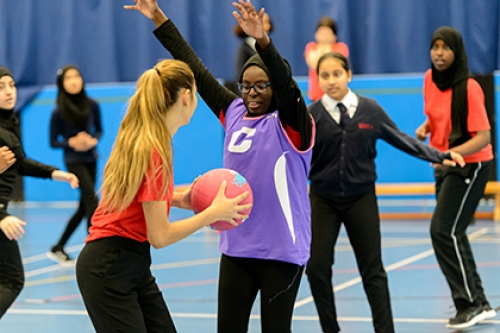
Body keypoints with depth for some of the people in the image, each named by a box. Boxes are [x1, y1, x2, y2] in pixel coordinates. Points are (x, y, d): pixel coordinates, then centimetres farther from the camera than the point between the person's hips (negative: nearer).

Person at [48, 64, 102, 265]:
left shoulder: (92, 106, -3)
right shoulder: (58, 112, -11)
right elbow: (53, 142, -5)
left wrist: (93, 140, -13)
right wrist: (71, 142, -23)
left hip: (90, 159, 5)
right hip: (74, 161, -5)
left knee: (84, 208, 10)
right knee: (92, 200, -18)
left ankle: (58, 248, 24)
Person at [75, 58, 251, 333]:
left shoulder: (139, 138, 5)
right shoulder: (154, 150, -21)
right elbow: (159, 236, -20)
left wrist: (177, 199, 8)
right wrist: (213, 212, -11)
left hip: (134, 265, 9)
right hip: (109, 269, -9)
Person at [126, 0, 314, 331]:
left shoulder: (291, 124, -8)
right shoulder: (234, 113, 7)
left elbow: (285, 82, -28)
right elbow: (197, 69, 9)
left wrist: (263, 41, -45)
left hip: (281, 252, -5)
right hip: (235, 247, 5)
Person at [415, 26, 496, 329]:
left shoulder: (469, 88, -20)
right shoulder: (430, 79, 2)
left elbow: (483, 137, -22)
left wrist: (451, 153, -35)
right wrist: (425, 128, -2)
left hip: (470, 165, -8)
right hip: (444, 165, 8)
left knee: (444, 231, -15)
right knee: (453, 235, 10)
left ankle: (471, 304, -8)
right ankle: (479, 303, 19)